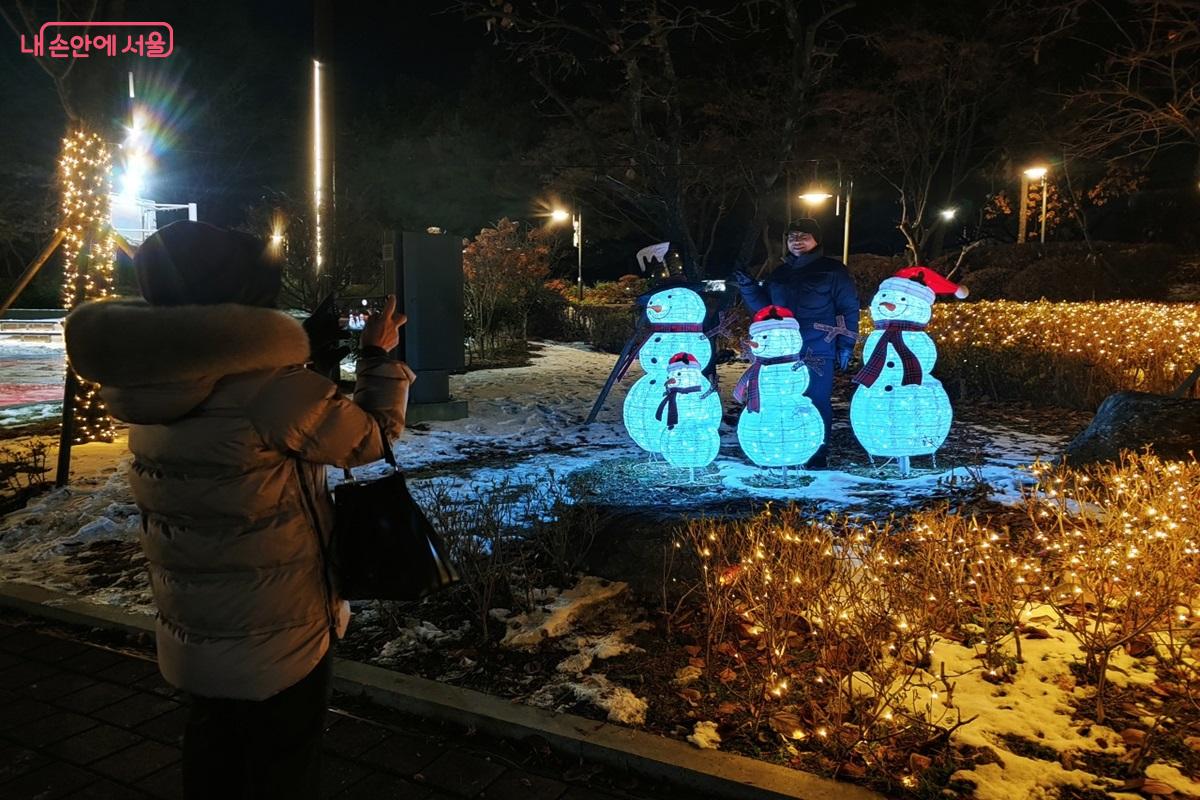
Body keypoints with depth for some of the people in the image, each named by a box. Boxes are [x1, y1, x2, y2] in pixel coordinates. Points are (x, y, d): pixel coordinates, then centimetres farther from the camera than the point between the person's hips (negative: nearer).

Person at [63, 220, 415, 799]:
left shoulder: (152, 388, -5)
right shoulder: (272, 388, -27)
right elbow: (371, 437, -13)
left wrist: (318, 352, 11)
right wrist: (379, 354, 1)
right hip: (275, 641, -6)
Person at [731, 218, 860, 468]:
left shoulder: (833, 270, 3)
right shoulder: (779, 273, 17)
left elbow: (849, 309, 0)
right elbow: (764, 306, 21)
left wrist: (846, 345, -6)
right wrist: (748, 288, 4)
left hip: (818, 353, -4)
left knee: (818, 403, -2)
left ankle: (818, 456, 8)